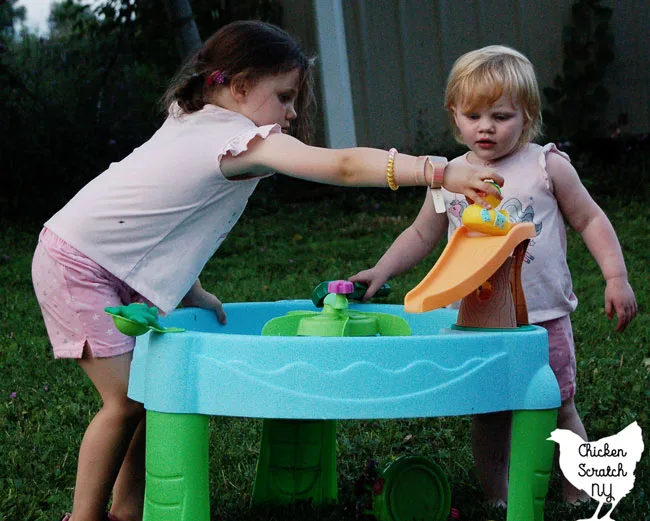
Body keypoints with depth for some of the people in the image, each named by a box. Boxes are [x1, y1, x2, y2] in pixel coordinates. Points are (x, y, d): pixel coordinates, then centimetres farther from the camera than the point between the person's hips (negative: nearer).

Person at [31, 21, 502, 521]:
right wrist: (441, 172, -38)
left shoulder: (193, 120, 6)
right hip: (77, 266, -9)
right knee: (127, 399, -8)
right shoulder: (249, 141, -22)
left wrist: (189, 289, 9)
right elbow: (345, 167, -32)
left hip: (118, 269, 9)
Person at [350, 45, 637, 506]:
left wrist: (617, 279, -5)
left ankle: (578, 498, 18)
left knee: (559, 409, 6)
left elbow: (590, 220, 3)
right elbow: (421, 235, 15)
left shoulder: (547, 166, -2)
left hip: (543, 317, -2)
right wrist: (380, 272, 5)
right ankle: (496, 500, 23)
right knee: (489, 417, 9)